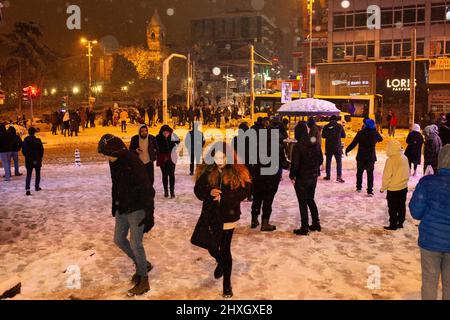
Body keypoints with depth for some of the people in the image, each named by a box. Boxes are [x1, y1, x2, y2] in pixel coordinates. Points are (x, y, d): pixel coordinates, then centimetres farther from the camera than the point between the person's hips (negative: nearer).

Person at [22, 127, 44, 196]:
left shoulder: (25, 141, -2)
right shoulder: (38, 141, -12)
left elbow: (23, 151, 3)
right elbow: (41, 150, -9)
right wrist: (40, 157, 6)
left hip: (28, 160, 2)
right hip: (37, 160, -2)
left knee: (28, 175, 3)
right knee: (38, 174, 16)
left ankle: (27, 188, -13)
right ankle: (37, 187, 24)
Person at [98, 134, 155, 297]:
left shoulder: (134, 164, -23)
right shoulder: (114, 163, 2)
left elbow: (147, 190, -22)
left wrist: (149, 213, -22)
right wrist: (115, 207, 20)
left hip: (136, 210, -9)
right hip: (122, 209, 9)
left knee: (135, 244, -7)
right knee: (119, 240, 15)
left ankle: (143, 281, 8)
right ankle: (142, 264, 33)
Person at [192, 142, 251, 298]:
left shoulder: (238, 171, -9)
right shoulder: (206, 171, -3)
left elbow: (244, 192, -10)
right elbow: (198, 190, 0)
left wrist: (224, 196, -20)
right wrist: (210, 192, -21)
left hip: (229, 216, -3)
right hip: (210, 215, 3)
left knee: (225, 249, 4)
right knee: (212, 247, 14)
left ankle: (227, 282, 24)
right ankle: (221, 263, 50)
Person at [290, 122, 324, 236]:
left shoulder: (298, 146, -20)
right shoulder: (316, 143, 0)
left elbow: (295, 164, -19)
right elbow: (321, 159, 8)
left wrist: (292, 176, -5)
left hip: (302, 178, -6)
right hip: (313, 177, 6)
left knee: (303, 203, 4)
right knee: (311, 200, 22)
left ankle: (304, 228, 10)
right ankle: (316, 224, 28)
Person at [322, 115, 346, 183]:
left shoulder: (326, 127, -2)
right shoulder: (339, 126, -5)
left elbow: (323, 135, 6)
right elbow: (343, 135, 4)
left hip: (328, 147, 2)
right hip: (337, 147, -2)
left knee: (328, 161, 14)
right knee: (339, 161, 1)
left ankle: (328, 175, 18)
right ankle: (339, 176, -9)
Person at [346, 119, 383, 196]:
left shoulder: (360, 133, -10)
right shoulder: (375, 134, -4)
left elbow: (354, 143, -9)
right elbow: (380, 139, 18)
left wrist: (347, 150, 3)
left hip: (361, 157, 0)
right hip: (371, 157, 0)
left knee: (359, 172, 18)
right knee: (370, 174, 4)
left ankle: (359, 187, 28)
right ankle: (370, 191, -2)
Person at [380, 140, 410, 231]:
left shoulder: (390, 160, -21)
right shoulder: (405, 158, 0)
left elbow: (387, 176, -17)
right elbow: (407, 173, 9)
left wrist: (383, 188, -6)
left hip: (393, 189, -7)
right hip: (403, 187, 7)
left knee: (393, 208, 5)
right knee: (402, 206, 16)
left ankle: (393, 225, 11)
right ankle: (400, 223, 26)